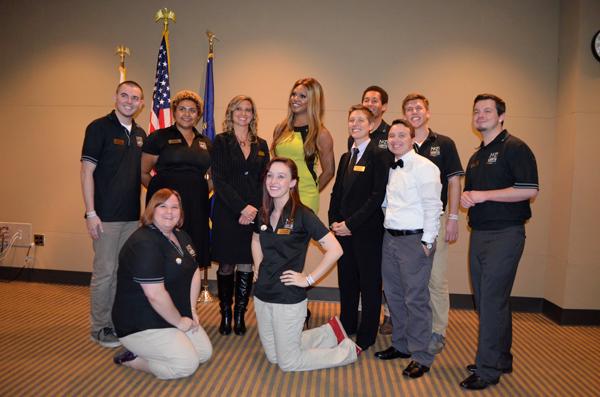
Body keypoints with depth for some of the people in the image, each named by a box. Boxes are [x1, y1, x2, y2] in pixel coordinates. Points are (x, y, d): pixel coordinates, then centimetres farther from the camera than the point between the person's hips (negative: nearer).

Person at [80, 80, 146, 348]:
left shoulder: (139, 134, 12)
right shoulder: (99, 127, -7)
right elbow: (87, 171, -11)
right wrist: (90, 213, -16)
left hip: (133, 215, 6)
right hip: (106, 215, -6)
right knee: (104, 271, 1)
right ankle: (99, 327, 16)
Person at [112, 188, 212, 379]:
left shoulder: (182, 237, 7)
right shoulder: (144, 244, -24)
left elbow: (194, 272, 10)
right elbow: (155, 294, -28)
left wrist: (192, 310, 0)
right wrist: (179, 321, -16)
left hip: (176, 316, 9)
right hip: (141, 324, -9)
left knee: (205, 353, 5)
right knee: (187, 363, -17)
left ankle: (143, 351, 15)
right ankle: (131, 359, 1)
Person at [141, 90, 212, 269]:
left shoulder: (205, 142, 15)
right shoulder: (159, 137, 4)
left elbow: (211, 175, 23)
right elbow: (143, 173, 4)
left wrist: (199, 192, 10)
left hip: (197, 207, 4)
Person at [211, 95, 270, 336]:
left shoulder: (261, 145, 13)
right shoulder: (221, 141, 2)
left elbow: (264, 181, 9)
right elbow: (219, 180, -6)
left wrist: (254, 210, -6)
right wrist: (242, 207, -15)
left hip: (254, 214, 3)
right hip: (226, 213, -2)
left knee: (247, 266, 4)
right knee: (226, 266, 3)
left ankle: (240, 315, 17)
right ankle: (225, 315, 18)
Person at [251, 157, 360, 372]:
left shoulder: (302, 214, -16)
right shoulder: (263, 213, 2)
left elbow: (335, 250, -20)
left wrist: (308, 279, -15)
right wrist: (259, 270, 10)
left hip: (289, 298, -7)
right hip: (262, 295, 7)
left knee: (288, 362, 5)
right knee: (273, 356, 19)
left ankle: (348, 350, 23)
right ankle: (330, 332, 30)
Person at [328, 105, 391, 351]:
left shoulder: (379, 155, -9)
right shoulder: (346, 157, 14)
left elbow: (378, 196, -16)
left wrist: (351, 224, -16)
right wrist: (334, 221, 2)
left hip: (367, 231, -7)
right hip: (343, 229, 7)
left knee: (369, 284, 6)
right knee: (346, 281, 16)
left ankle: (366, 337, 19)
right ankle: (347, 326, 32)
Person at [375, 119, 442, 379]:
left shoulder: (423, 167, -11)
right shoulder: (392, 169, 14)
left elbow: (432, 206, -15)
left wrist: (427, 242, -16)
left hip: (414, 240, -8)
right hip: (390, 238, 8)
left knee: (415, 299, -1)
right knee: (394, 296, 17)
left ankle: (421, 357, 13)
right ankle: (401, 345, 33)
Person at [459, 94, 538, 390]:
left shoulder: (514, 148, -7)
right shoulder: (476, 157, 18)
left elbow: (529, 190, -18)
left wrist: (484, 195, -17)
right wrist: (466, 197, 3)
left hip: (505, 234, -8)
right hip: (479, 233, 8)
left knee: (492, 300, -6)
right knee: (484, 299, 13)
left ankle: (488, 369, 5)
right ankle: (501, 359, 28)